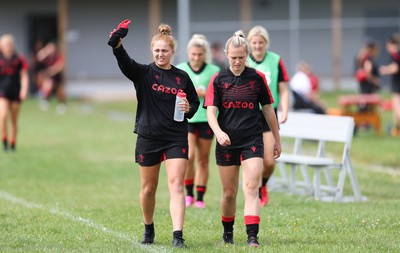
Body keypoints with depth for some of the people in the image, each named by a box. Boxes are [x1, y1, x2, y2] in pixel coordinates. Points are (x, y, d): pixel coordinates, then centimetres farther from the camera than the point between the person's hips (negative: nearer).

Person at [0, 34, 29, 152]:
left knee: (14, 120, 7)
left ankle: (12, 144, 18)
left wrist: (24, 90, -8)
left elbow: (24, 76, 4)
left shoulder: (19, 59, 3)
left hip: (15, 93, 1)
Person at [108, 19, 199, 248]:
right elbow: (124, 61, -20)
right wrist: (117, 42, -39)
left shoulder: (182, 77, 6)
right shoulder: (143, 73, -1)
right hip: (148, 137, 0)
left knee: (176, 186, -11)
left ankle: (178, 236, -16)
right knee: (148, 188, 10)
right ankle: (149, 229, 33)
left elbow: (195, 102, 18)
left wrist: (189, 109, -6)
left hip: (176, 138, 0)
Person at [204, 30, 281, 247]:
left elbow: (268, 109, 10)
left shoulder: (257, 78, 2)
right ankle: (227, 232, 30)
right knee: (229, 192, 8)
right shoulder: (218, 80, 1)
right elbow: (211, 111, -4)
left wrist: (277, 139, 14)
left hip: (252, 141, -1)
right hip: (226, 142, 1)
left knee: (251, 188, -14)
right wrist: (218, 132, -24)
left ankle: (252, 237, -19)